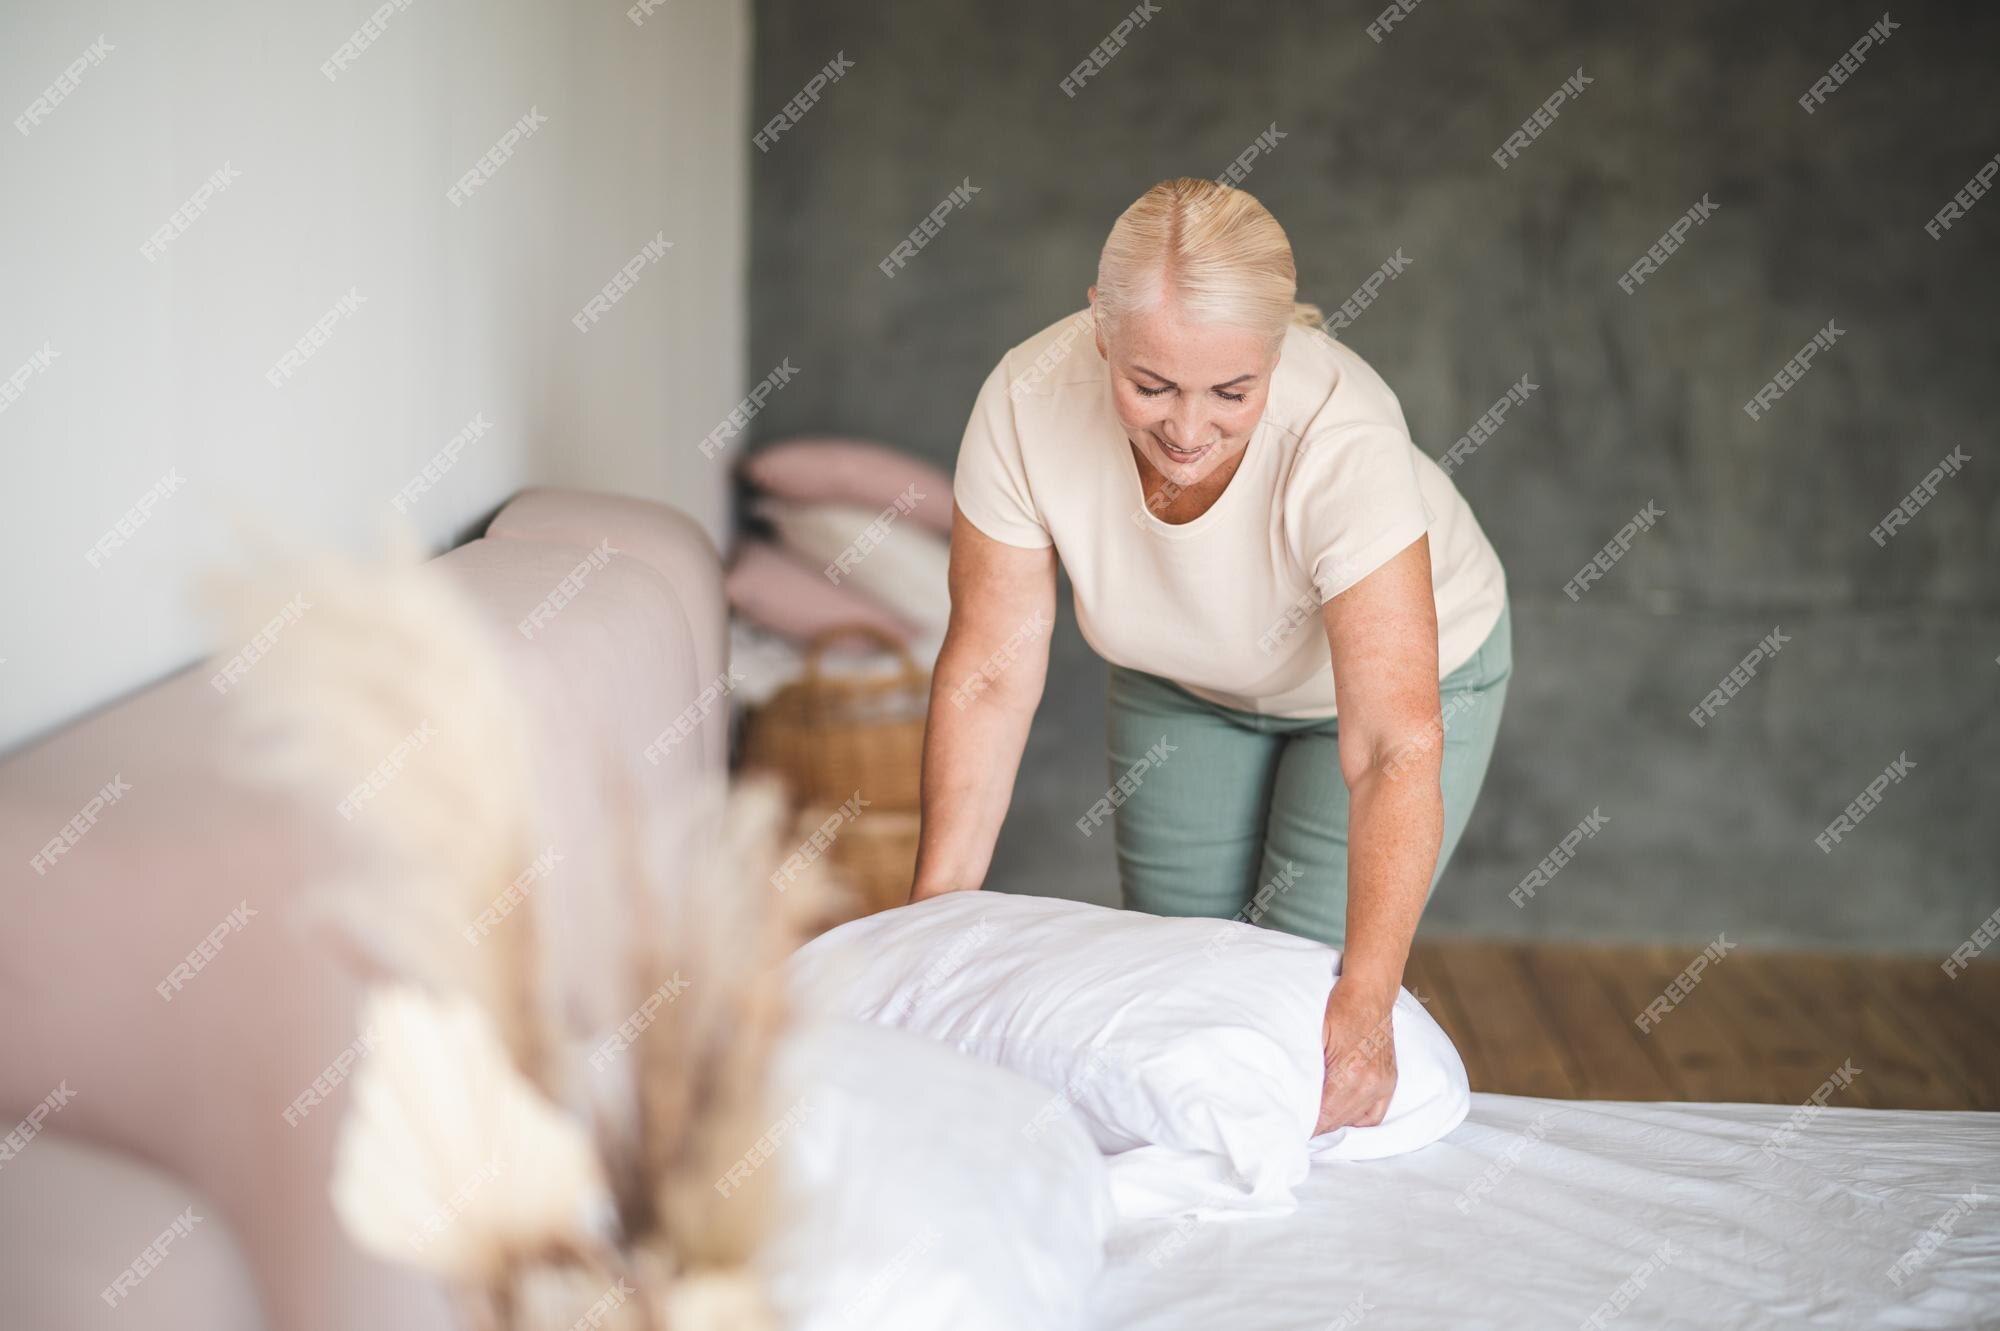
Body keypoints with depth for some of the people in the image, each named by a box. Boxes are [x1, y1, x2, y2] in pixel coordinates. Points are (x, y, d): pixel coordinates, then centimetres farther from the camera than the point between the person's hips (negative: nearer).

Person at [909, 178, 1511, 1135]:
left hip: (1403, 664, -3)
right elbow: (989, 675, -24)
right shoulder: (1028, 401, -32)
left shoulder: (1341, 439, -41)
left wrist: (1364, 1001, -53)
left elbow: (1394, 750, -44)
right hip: (1183, 680, 3)